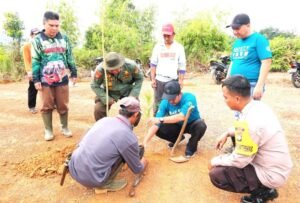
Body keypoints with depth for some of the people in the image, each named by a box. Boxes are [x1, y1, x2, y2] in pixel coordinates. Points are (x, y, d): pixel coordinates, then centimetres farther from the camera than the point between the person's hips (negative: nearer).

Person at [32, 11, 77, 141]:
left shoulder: (64, 39, 6)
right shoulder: (38, 40, -2)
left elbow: (70, 57, 12)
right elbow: (35, 61, -1)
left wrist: (74, 73, 10)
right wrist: (36, 80, -4)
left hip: (62, 79, 2)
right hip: (45, 80, -2)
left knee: (63, 106, 8)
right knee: (47, 106, 6)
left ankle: (64, 127, 24)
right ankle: (48, 130, 20)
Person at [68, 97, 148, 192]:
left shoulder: (104, 119, 4)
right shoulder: (129, 137, -15)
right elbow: (137, 169, 1)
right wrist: (143, 162, 26)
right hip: (91, 179, -6)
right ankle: (106, 183, 9)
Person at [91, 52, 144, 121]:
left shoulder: (130, 65, -25)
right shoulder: (100, 69, -28)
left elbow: (139, 78, -8)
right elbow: (95, 86, -15)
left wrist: (133, 95, -17)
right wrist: (106, 99, -25)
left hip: (127, 92, 1)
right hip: (109, 93, 0)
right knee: (98, 110, -16)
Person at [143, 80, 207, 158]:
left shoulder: (189, 98, -31)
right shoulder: (165, 102, -22)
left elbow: (182, 117, -45)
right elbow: (156, 124, -27)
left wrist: (161, 120, -50)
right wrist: (145, 142, -35)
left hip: (191, 124, -3)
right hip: (178, 125, 3)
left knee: (201, 125, -35)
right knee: (159, 130, -19)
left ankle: (191, 147, -5)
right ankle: (178, 138, 13)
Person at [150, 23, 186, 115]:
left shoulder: (179, 47, 3)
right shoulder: (158, 46, 6)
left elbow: (182, 66, 2)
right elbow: (153, 64, 6)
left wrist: (181, 80, -3)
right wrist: (152, 79, 0)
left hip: (173, 80, -1)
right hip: (159, 80, 1)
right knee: (158, 103, 4)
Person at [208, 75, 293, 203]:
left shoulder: (250, 122, -32)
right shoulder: (258, 106, -5)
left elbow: (239, 161, -22)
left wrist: (215, 161, -7)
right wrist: (227, 133, 5)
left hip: (270, 174, -8)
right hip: (277, 166, 9)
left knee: (216, 174, -13)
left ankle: (262, 191, 0)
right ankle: (263, 188, 17)